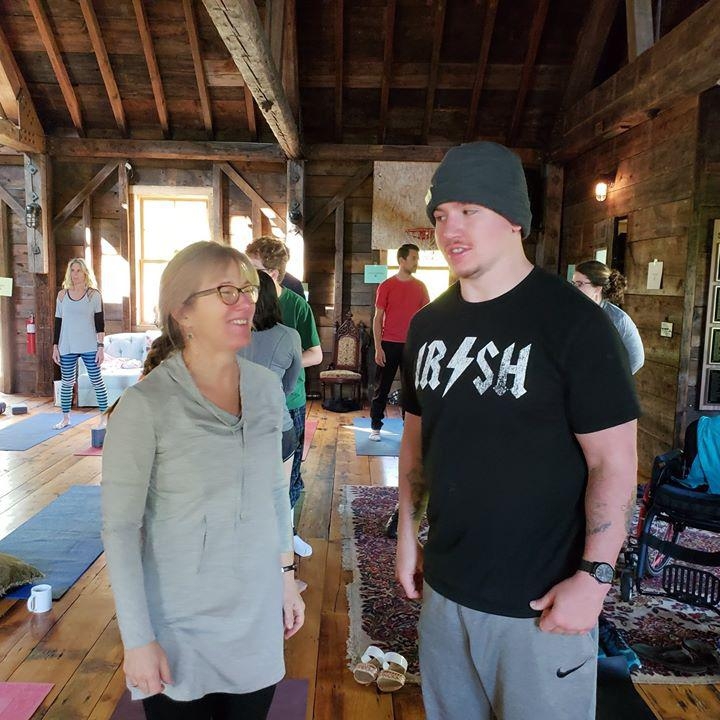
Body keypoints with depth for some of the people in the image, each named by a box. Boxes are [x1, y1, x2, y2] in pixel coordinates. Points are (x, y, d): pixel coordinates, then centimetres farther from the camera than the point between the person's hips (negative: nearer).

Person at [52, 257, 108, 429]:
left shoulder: (94, 294, -1)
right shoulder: (62, 295, 6)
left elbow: (100, 323, -3)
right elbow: (58, 323, 9)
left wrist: (101, 346, -8)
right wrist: (55, 347, 5)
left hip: (89, 347, -3)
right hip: (67, 347, 3)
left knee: (97, 381, 0)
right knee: (66, 382, 9)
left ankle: (104, 417, 8)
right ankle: (65, 418, 22)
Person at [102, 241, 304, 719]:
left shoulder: (267, 387, -4)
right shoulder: (146, 405, -19)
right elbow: (120, 528, -14)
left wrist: (287, 578, 9)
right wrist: (138, 639, -12)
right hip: (180, 628, -4)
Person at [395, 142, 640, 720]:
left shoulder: (574, 322, -14)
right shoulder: (428, 325, 3)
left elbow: (613, 460, -13)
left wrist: (595, 576, -17)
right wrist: (408, 532, 10)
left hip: (542, 602, -5)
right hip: (444, 588, 6)